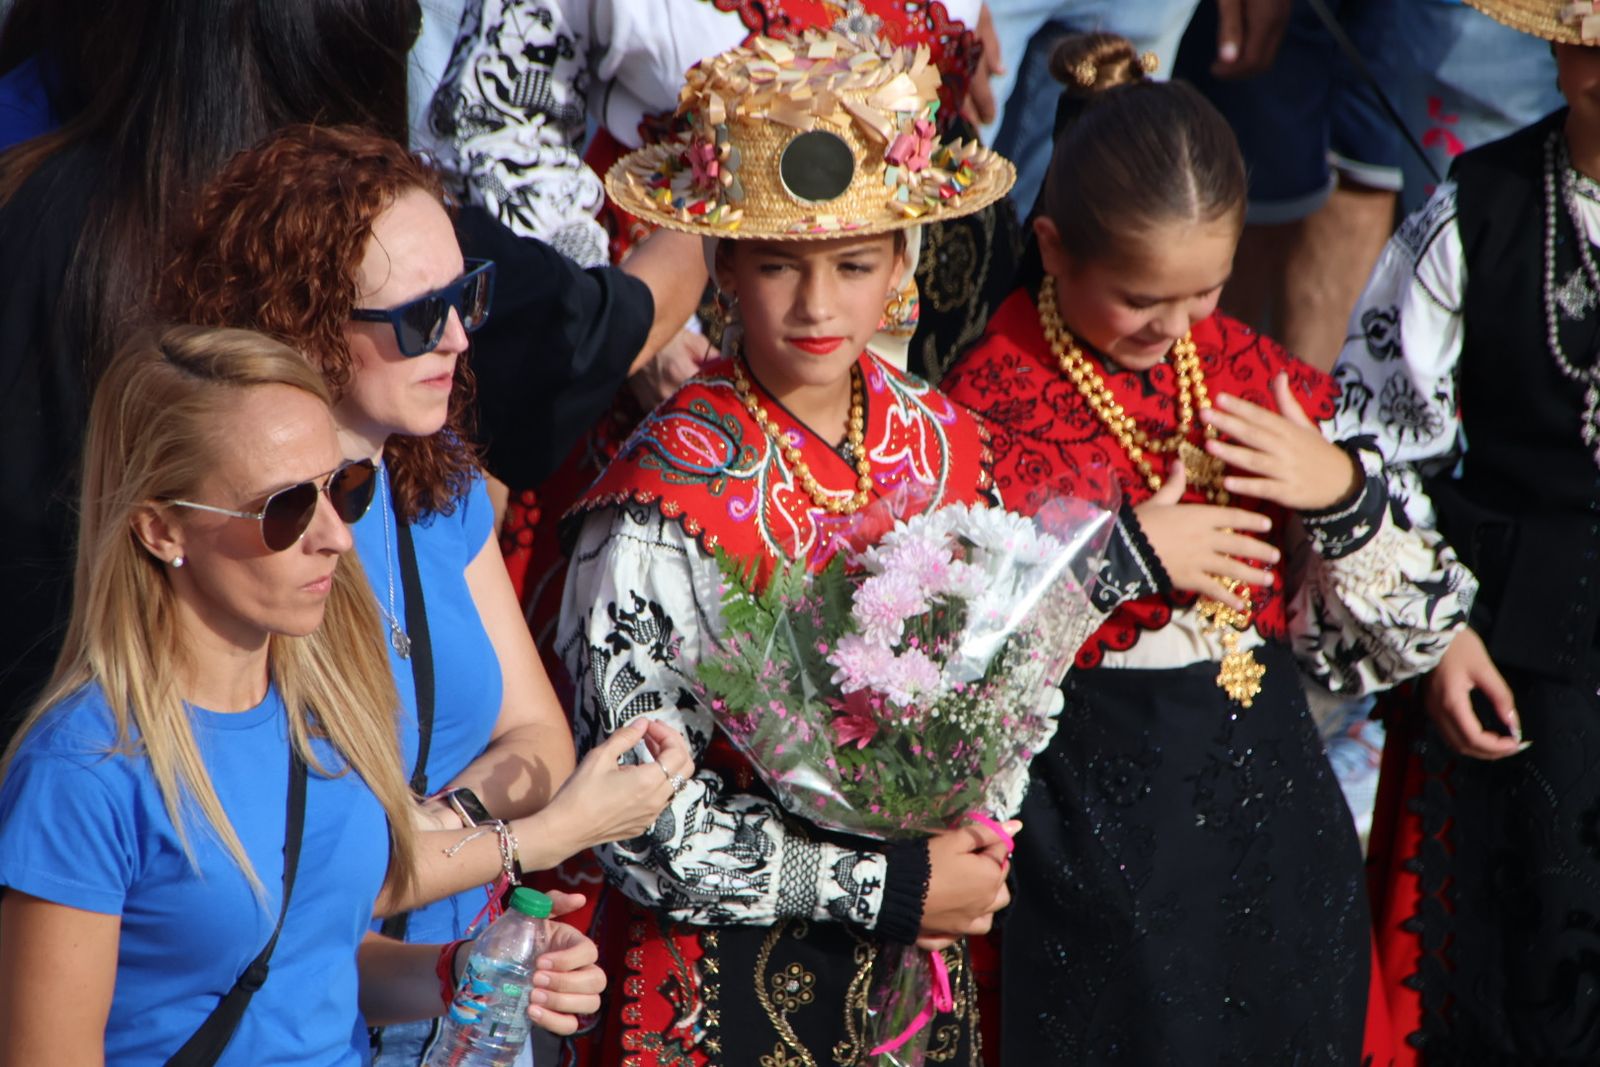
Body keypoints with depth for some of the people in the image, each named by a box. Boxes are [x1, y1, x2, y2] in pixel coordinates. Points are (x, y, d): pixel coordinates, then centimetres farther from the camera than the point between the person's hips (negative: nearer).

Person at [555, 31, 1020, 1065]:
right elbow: (638, 809, -18)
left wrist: (976, 844, -5)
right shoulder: (668, 494, -19)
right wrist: (884, 888, -17)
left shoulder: (944, 441, -2)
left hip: (919, 971, 5)